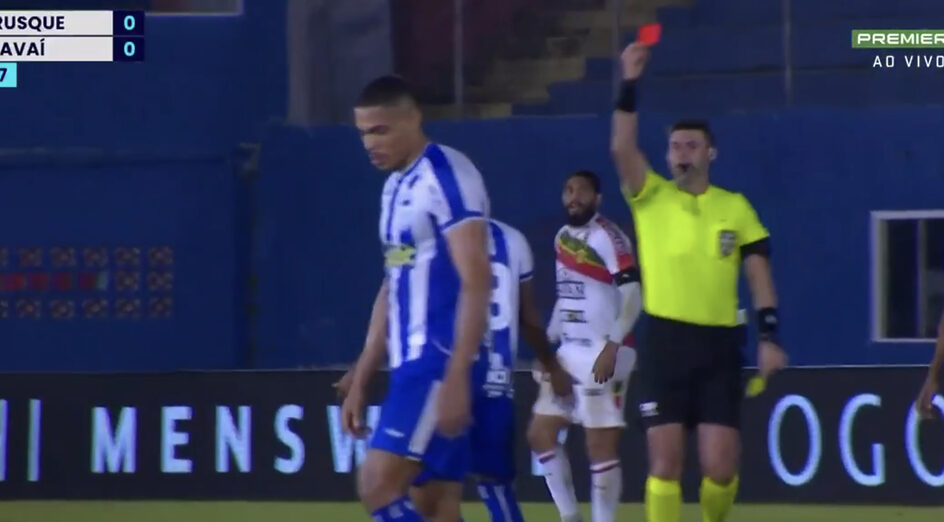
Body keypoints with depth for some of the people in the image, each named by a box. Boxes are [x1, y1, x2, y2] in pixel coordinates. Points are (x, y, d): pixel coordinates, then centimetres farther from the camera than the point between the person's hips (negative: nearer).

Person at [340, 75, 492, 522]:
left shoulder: (446, 175, -11)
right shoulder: (395, 186, 18)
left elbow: (476, 282, -18)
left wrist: (456, 376, -25)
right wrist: (360, 379, 22)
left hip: (440, 361, -9)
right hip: (413, 361, 9)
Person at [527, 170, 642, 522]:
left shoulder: (607, 238, -12)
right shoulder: (562, 238, 14)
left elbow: (632, 297, -20)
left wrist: (611, 348, -28)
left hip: (602, 355, -9)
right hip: (568, 353, 9)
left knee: (601, 446, -7)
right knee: (540, 434, 9)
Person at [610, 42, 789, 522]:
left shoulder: (735, 207, 8)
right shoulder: (650, 198, 4)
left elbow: (758, 274, 7)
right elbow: (622, 148, -12)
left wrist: (769, 336, -4)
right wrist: (629, 84, -21)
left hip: (719, 345, 1)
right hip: (665, 343, -1)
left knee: (720, 465, -5)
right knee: (665, 461, -5)